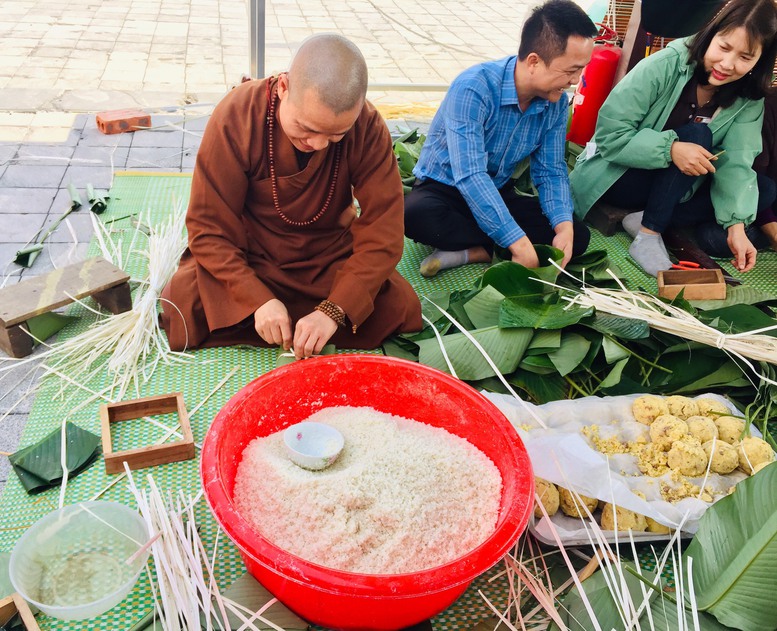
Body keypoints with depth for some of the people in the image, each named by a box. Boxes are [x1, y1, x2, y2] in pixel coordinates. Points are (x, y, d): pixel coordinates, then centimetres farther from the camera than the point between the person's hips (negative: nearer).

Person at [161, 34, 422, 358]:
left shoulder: (368, 127, -19)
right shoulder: (236, 116, -22)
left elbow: (383, 230, -19)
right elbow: (209, 227, -18)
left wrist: (334, 310, -31)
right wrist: (259, 299, -30)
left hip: (331, 258, 2)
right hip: (249, 258, -2)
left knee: (400, 307, -20)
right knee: (181, 313, -25)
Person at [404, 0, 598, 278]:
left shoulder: (556, 102, -8)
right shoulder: (473, 88, -28)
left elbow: (550, 172, -3)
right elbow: (470, 177, -36)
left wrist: (564, 227, -24)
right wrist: (519, 243, -39)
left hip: (498, 194, 5)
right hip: (442, 188, -5)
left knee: (577, 235, -13)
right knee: (417, 215, -40)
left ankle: (468, 252, -21)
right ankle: (498, 251, -18)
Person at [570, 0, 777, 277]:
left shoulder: (749, 100, -7)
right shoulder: (664, 66, -21)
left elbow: (735, 162, -16)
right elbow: (609, 134, -24)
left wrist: (736, 225, -30)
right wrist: (670, 148, -38)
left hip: (674, 187, 6)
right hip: (617, 176, -5)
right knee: (697, 135, -26)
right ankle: (649, 232, -23)